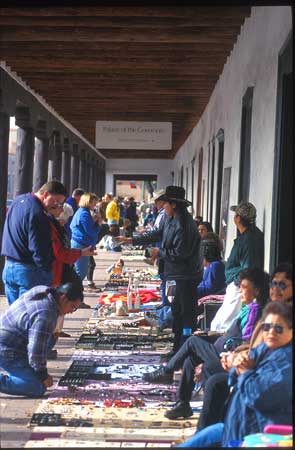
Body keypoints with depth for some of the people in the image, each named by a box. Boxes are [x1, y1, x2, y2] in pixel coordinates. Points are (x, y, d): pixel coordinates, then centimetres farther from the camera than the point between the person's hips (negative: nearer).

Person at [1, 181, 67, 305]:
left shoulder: (18, 201, 11)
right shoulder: (37, 214, -20)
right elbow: (39, 249, -21)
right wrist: (48, 271, -12)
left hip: (8, 267, 9)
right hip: (29, 271, -9)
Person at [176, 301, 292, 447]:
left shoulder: (286, 360, -21)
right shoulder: (262, 349, 8)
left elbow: (260, 395, -30)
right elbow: (235, 381, 13)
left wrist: (246, 372, -11)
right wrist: (238, 369, -12)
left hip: (260, 432, -9)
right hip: (243, 423, 9)